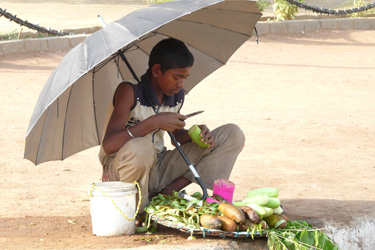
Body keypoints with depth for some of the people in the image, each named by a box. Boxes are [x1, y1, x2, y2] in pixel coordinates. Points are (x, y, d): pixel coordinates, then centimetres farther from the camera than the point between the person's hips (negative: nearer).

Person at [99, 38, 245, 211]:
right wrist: (154, 122, -32)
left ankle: (169, 191, -10)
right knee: (140, 148, -45)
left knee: (233, 135, 1)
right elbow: (108, 145, -30)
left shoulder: (177, 96, 2)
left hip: (158, 168, 7)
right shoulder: (130, 91, -19)